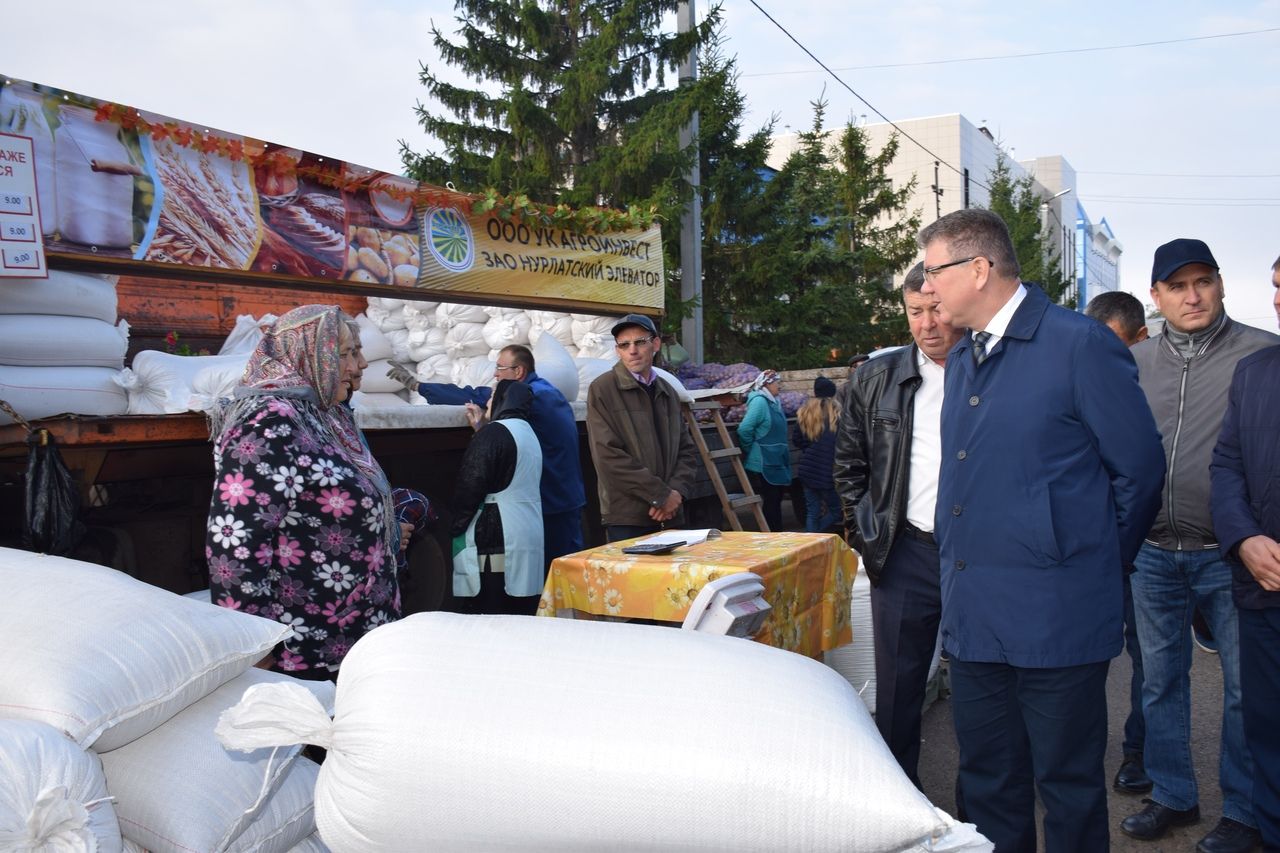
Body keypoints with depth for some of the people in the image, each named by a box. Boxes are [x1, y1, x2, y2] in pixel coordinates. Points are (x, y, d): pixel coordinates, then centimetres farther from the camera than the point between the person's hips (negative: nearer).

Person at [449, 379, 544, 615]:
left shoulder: (493, 433, -10)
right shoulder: (528, 433, 17)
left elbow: (470, 486, -13)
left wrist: (456, 527, -2)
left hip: (495, 542, -9)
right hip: (529, 536, 9)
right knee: (519, 616, 9)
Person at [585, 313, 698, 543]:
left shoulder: (667, 392, 15)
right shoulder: (602, 389, -4)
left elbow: (686, 451, 14)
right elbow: (608, 456, -12)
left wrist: (676, 492, -5)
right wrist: (661, 495, -12)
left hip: (669, 515, 5)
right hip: (626, 518, -5)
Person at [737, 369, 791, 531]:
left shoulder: (773, 402, 14)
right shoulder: (759, 401, -15)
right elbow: (744, 429, -24)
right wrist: (750, 451, -11)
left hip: (775, 463, 9)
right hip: (763, 465, -9)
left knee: (774, 502, 13)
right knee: (771, 503, -4)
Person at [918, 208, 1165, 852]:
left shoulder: (1081, 345, -12)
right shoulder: (961, 358, 12)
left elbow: (1140, 468, -6)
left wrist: (1099, 565, 3)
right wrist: (961, 569, 14)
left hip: (1055, 621, -7)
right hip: (972, 615, 7)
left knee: (1069, 787, 9)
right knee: (986, 785, 17)